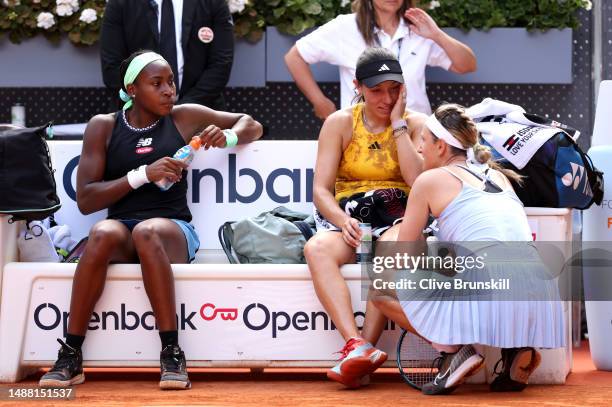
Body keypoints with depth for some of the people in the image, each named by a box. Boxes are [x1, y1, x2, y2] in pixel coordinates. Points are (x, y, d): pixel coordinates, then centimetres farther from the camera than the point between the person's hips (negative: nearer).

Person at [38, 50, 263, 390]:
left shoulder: (185, 117, 10)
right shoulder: (103, 127, 7)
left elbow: (252, 126, 20)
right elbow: (85, 200, 0)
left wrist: (227, 136, -3)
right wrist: (142, 175, -12)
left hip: (173, 229, 0)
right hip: (122, 228, 1)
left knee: (147, 232, -37)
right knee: (103, 233, -36)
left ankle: (172, 353, -37)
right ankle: (70, 356, -32)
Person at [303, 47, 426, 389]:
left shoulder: (415, 123, 8)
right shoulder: (340, 123, 10)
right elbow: (321, 189, 2)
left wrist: (398, 124, -5)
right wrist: (343, 221, -19)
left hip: (399, 221, -2)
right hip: (349, 220, 2)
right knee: (317, 248, -34)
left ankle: (363, 350, -40)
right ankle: (356, 345, -48)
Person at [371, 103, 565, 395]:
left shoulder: (431, 179, 9)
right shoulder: (499, 176, 25)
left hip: (488, 295, -6)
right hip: (539, 293, 6)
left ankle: (453, 350, -5)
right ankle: (517, 348, 11)